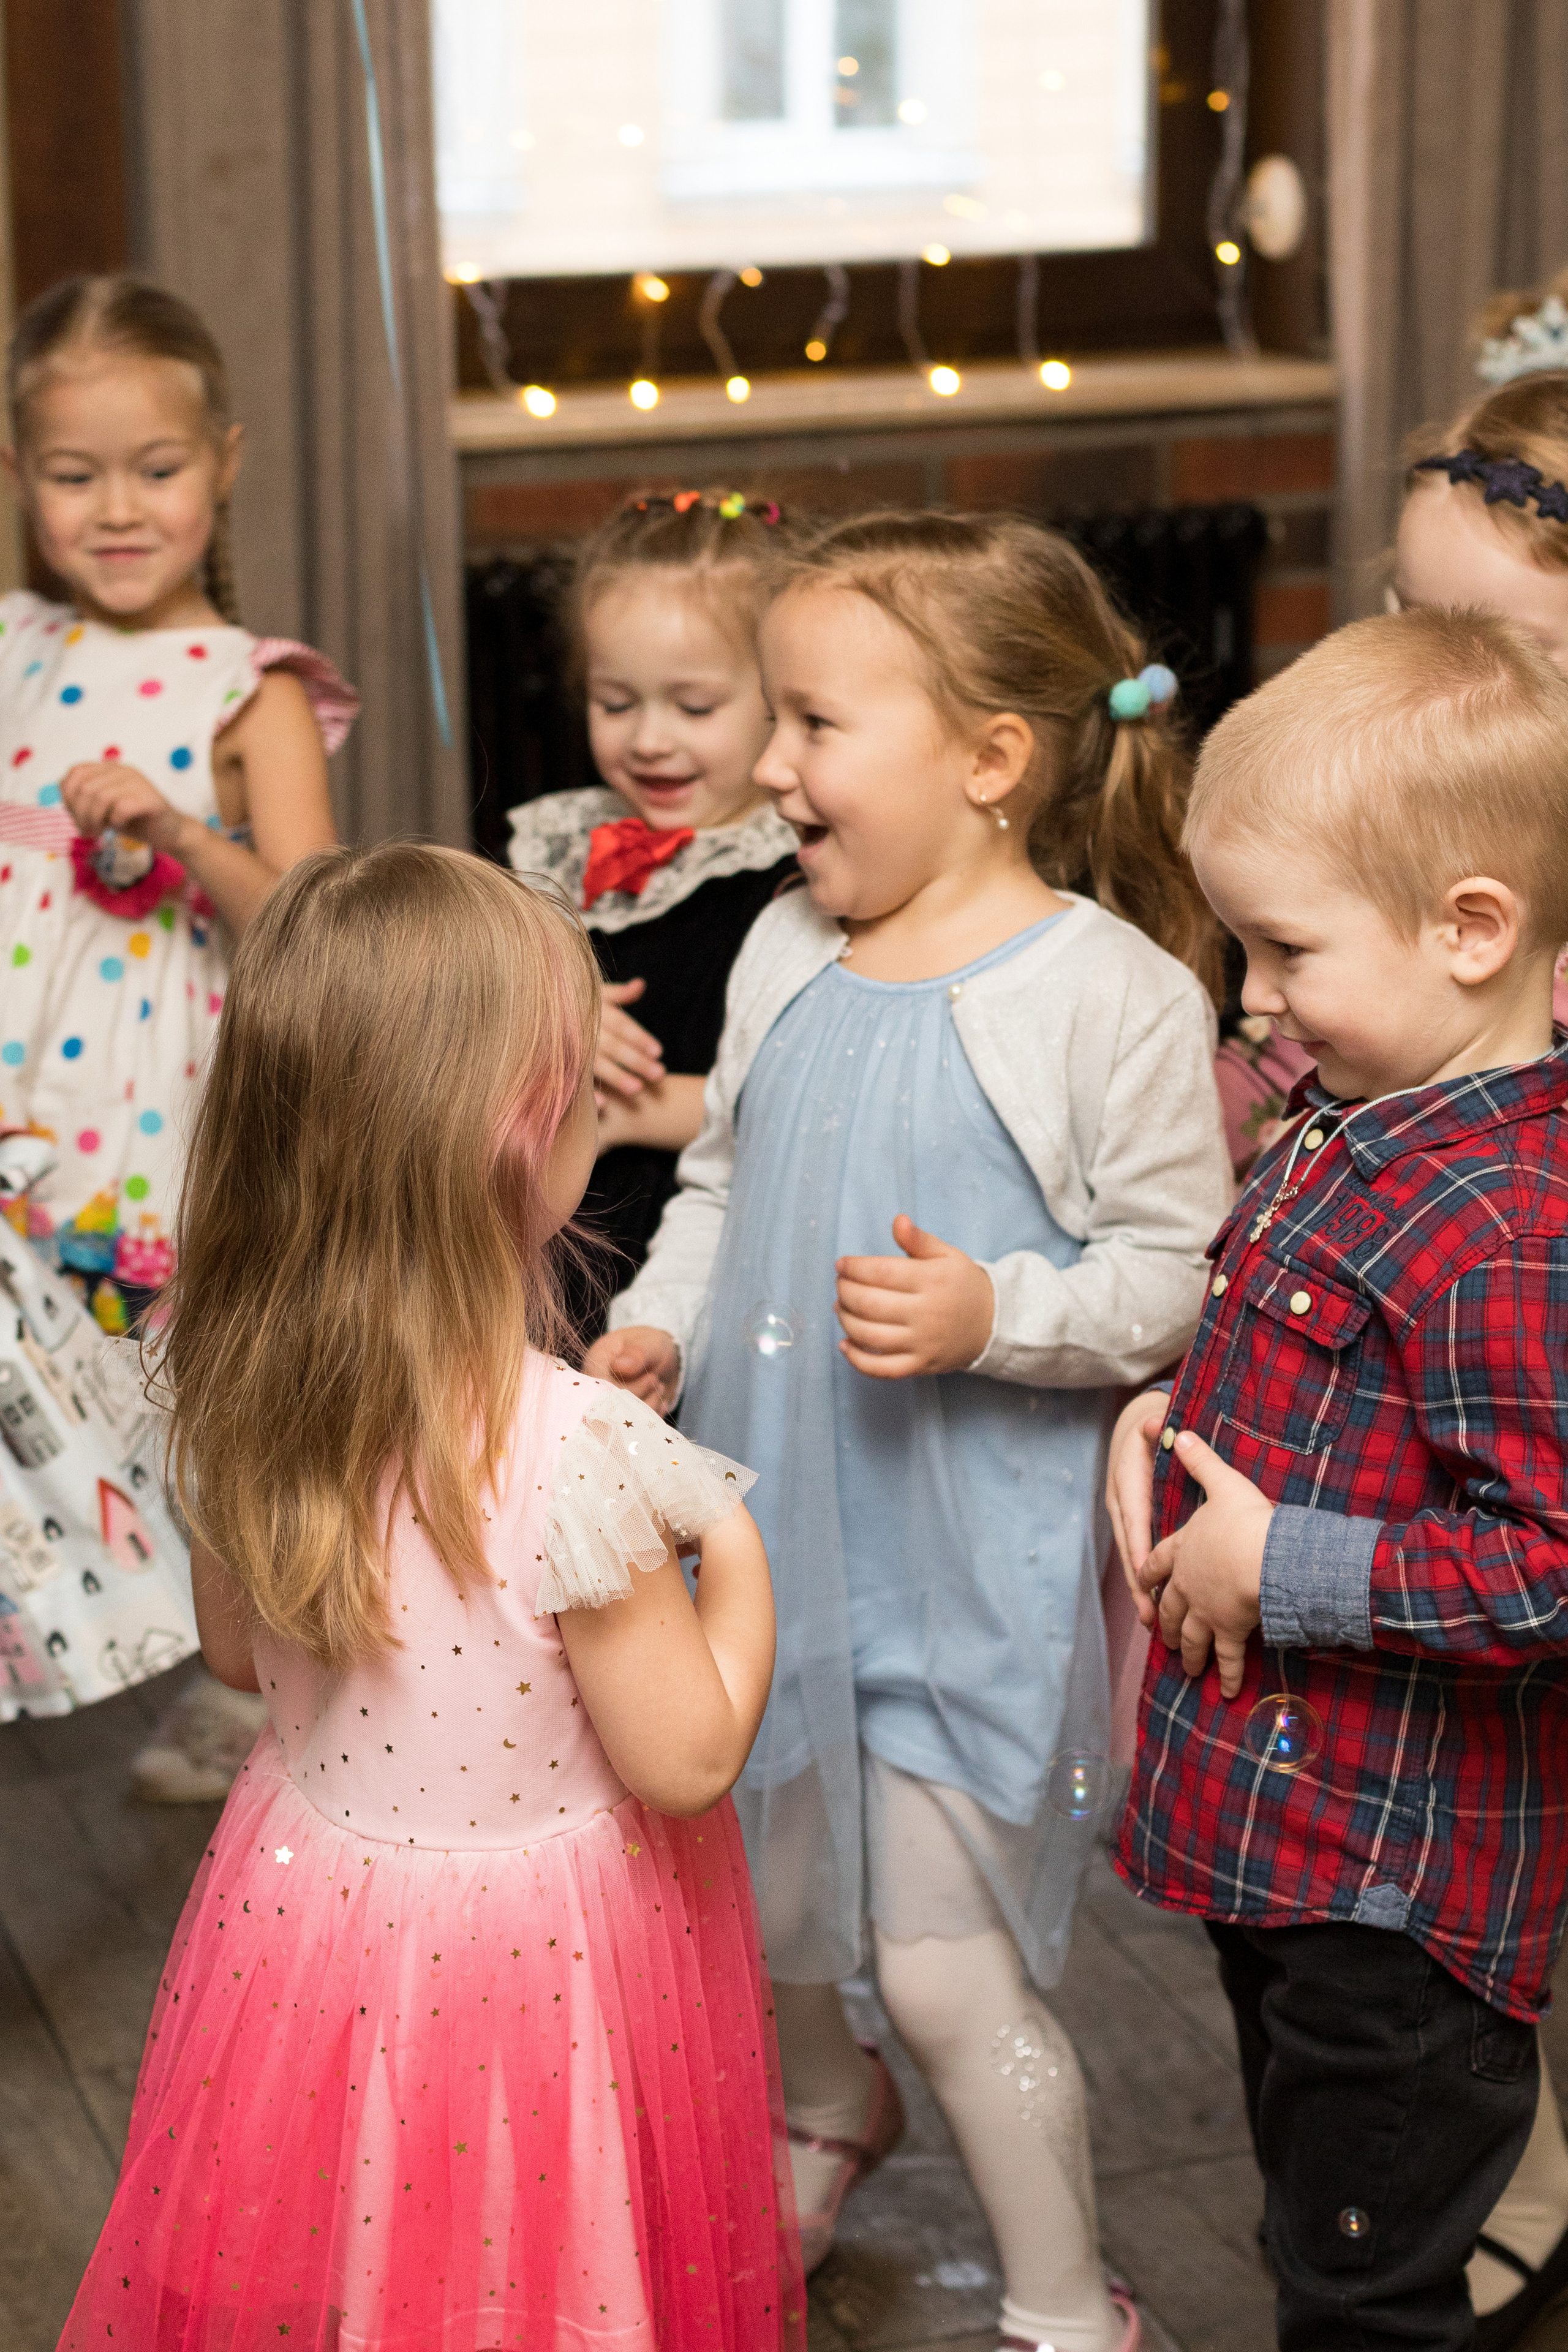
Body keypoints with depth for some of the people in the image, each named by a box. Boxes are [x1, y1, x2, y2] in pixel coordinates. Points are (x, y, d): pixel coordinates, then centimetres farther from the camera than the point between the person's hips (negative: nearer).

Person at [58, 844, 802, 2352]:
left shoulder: (232, 1393, -11)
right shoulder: (574, 1453, -30)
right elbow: (685, 1759, -19)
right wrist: (735, 1557, -5)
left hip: (305, 1886, 5)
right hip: (535, 1959, -5)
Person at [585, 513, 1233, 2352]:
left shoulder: (1114, 992, -15)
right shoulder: (784, 957, 3)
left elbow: (1179, 1273, -12)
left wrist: (995, 1313, -27)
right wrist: (655, 1323, 0)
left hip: (972, 1565, -6)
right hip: (765, 1526, 6)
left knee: (944, 1973, 0)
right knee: (743, 1908, 21)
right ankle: (823, 2112, 54)